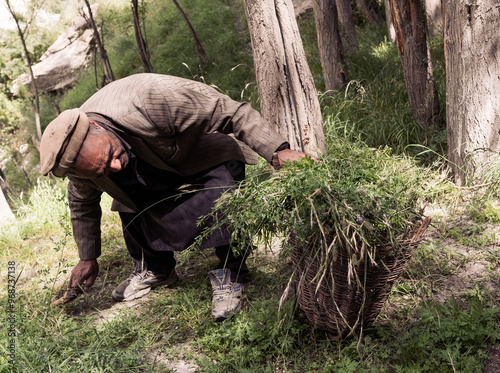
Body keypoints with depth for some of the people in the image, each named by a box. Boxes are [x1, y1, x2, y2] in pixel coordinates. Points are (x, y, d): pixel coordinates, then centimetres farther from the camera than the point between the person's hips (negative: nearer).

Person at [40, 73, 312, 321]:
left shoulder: (151, 100, -44)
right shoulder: (79, 156, -23)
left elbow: (232, 113, -37)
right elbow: (82, 204, 0)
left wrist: (277, 151, -48)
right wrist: (88, 258, 11)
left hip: (210, 156, -5)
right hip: (157, 165, 5)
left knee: (221, 200, -29)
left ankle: (229, 276, -6)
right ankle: (153, 269, 21)